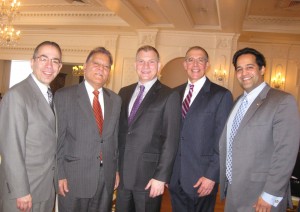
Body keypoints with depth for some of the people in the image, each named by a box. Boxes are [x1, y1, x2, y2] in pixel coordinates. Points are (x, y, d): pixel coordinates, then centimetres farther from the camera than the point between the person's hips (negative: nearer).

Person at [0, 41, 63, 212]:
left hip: (48, 186, 7)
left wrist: (55, 178, 6)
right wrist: (21, 191, -18)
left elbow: (49, 140, 9)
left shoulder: (51, 96, 8)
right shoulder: (16, 95, -18)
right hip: (22, 187, -7)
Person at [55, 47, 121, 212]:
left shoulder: (115, 100, 8)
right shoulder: (64, 96, -5)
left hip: (107, 178, 4)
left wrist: (117, 169, 10)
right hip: (74, 178, -4)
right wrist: (60, 175, -9)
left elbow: (116, 137, 11)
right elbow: (57, 138, -7)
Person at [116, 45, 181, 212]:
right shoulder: (124, 92, 10)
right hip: (122, 173, 5)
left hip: (148, 175, -4)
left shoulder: (169, 96, -7)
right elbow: (119, 131, 11)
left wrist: (161, 177, -14)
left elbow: (171, 140, -10)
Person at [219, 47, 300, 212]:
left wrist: (270, 195, -18)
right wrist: (226, 182, 13)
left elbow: (286, 153, -19)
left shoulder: (283, 101, -14)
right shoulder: (238, 102, 9)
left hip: (259, 196, -6)